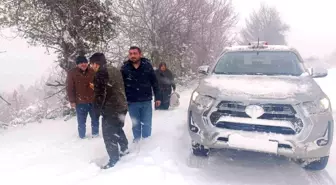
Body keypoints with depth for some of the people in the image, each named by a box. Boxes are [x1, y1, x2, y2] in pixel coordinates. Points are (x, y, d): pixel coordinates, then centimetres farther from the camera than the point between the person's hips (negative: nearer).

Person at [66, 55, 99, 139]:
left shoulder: (92, 71, 1)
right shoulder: (72, 73, -6)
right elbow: (69, 88, -6)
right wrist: (72, 101, -9)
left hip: (93, 101, 3)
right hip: (80, 102, -3)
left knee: (95, 119, 16)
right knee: (81, 121, 9)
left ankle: (95, 134, 34)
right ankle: (82, 137, 26)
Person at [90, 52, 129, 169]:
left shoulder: (101, 74, -16)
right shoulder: (115, 71, 10)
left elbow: (100, 94, -18)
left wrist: (97, 110, -7)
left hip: (110, 109, -9)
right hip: (122, 106, 9)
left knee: (109, 135, 3)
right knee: (118, 129, 26)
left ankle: (114, 160, 11)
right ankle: (124, 149, 40)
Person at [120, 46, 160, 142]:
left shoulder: (147, 65, -5)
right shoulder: (125, 68, -5)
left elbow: (154, 82, 0)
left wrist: (157, 97, 0)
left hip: (146, 101, 0)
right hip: (132, 102, 1)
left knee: (147, 123, 10)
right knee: (135, 124, 14)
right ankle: (137, 141, 31)